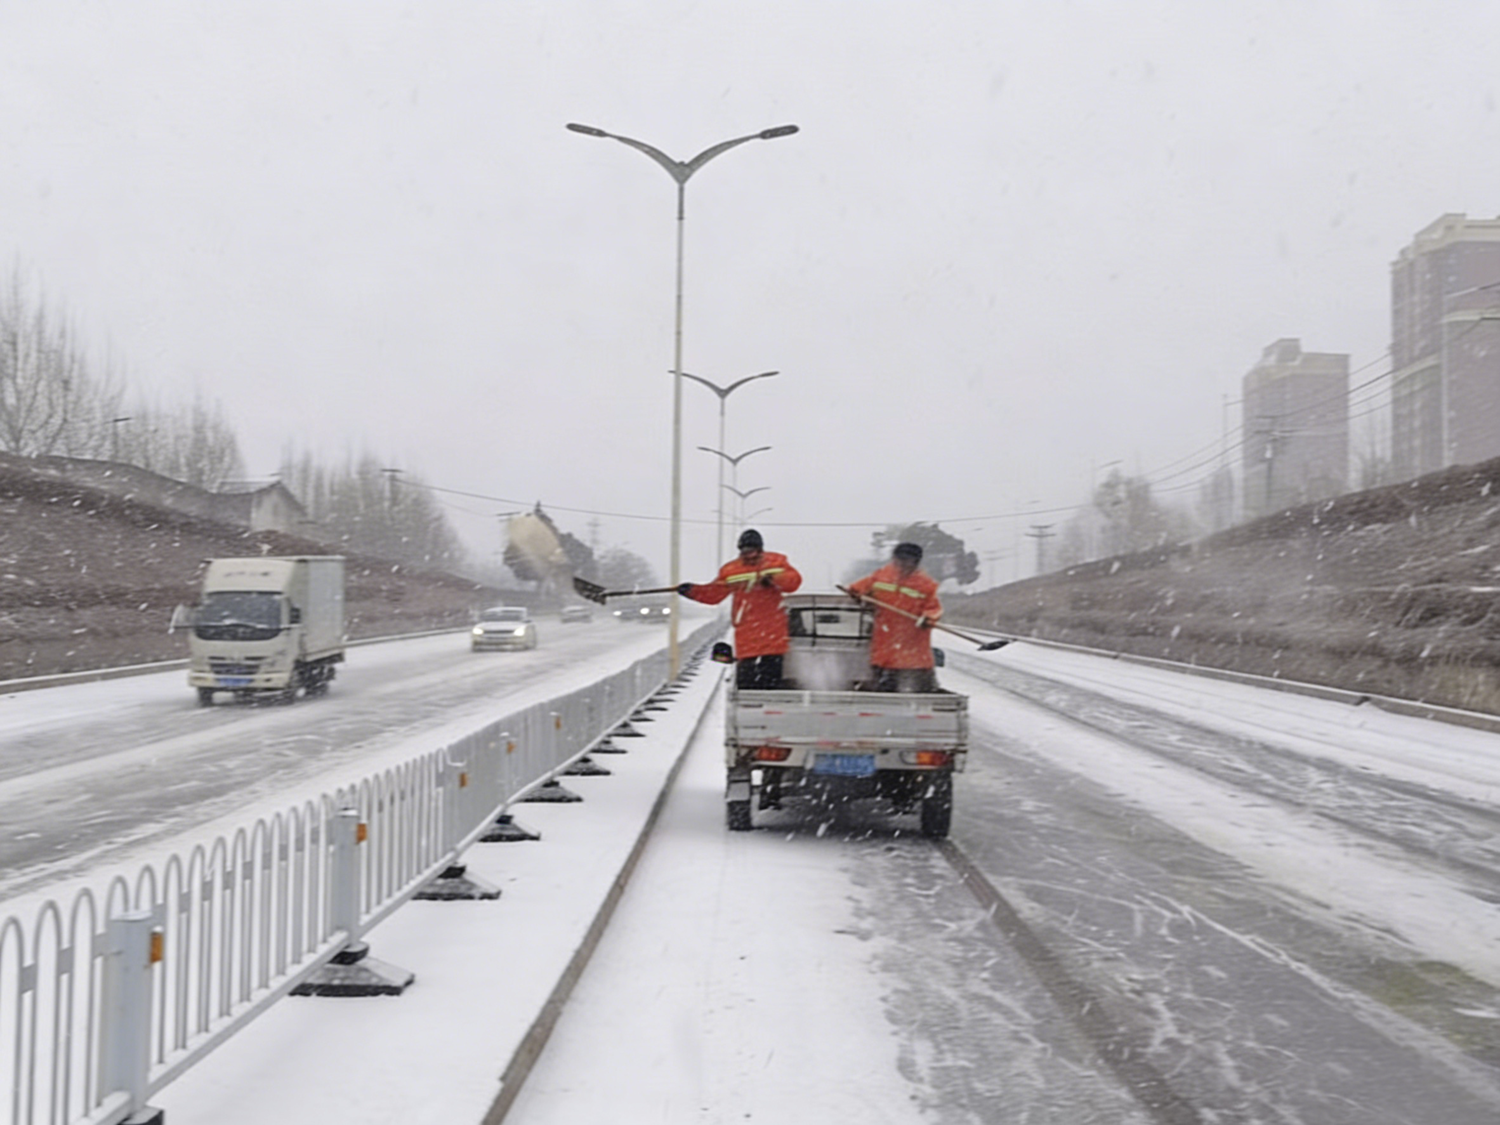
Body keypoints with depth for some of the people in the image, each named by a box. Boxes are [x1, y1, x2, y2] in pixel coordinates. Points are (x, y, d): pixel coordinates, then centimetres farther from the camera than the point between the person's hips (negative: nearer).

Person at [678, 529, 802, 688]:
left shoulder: (776, 562, 5)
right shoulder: (731, 570, 7)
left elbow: (794, 581, -6)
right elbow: (713, 594, 7)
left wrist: (773, 579, -21)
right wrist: (692, 591, -6)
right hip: (746, 631, 1)